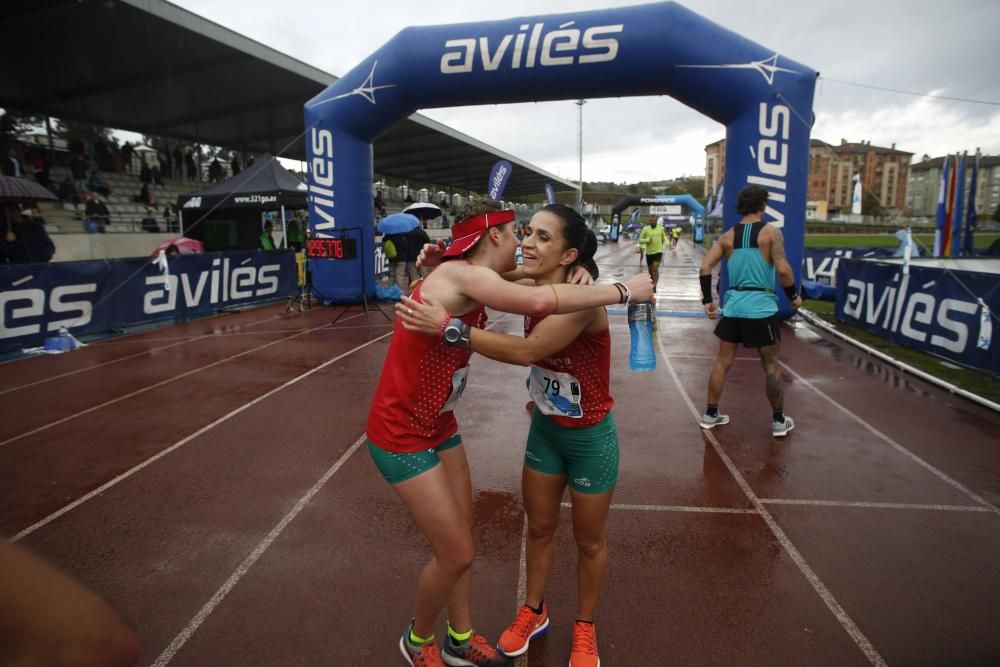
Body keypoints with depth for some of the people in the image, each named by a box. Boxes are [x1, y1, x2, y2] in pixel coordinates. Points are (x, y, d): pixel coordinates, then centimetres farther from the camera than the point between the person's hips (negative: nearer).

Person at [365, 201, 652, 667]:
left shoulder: (471, 284, 5)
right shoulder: (459, 273, -23)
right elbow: (539, 301, -39)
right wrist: (620, 290, -27)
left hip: (439, 427, 9)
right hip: (400, 435, -9)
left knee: (460, 541, 17)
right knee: (456, 554, 2)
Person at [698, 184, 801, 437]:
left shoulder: (727, 236, 6)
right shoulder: (771, 232, -5)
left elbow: (705, 267, -2)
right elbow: (783, 269, -14)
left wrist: (707, 300, 4)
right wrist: (794, 296, 1)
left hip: (733, 305, 4)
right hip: (761, 306, -3)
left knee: (723, 362, 12)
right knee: (771, 365, 9)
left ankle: (710, 414, 19)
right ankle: (779, 420, 20)